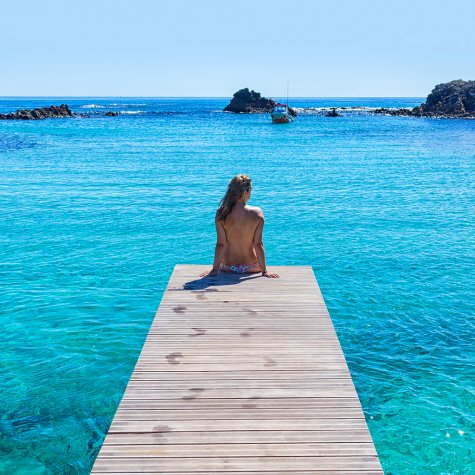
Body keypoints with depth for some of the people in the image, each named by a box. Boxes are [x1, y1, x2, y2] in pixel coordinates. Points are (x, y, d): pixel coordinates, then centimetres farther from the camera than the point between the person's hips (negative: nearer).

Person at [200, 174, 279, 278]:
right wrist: (264, 271, -7)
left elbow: (221, 244, -13)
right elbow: (258, 244, -15)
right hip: (251, 268, -1)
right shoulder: (257, 213, -16)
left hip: (227, 267, 1)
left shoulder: (221, 213, -14)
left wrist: (215, 269, -4)